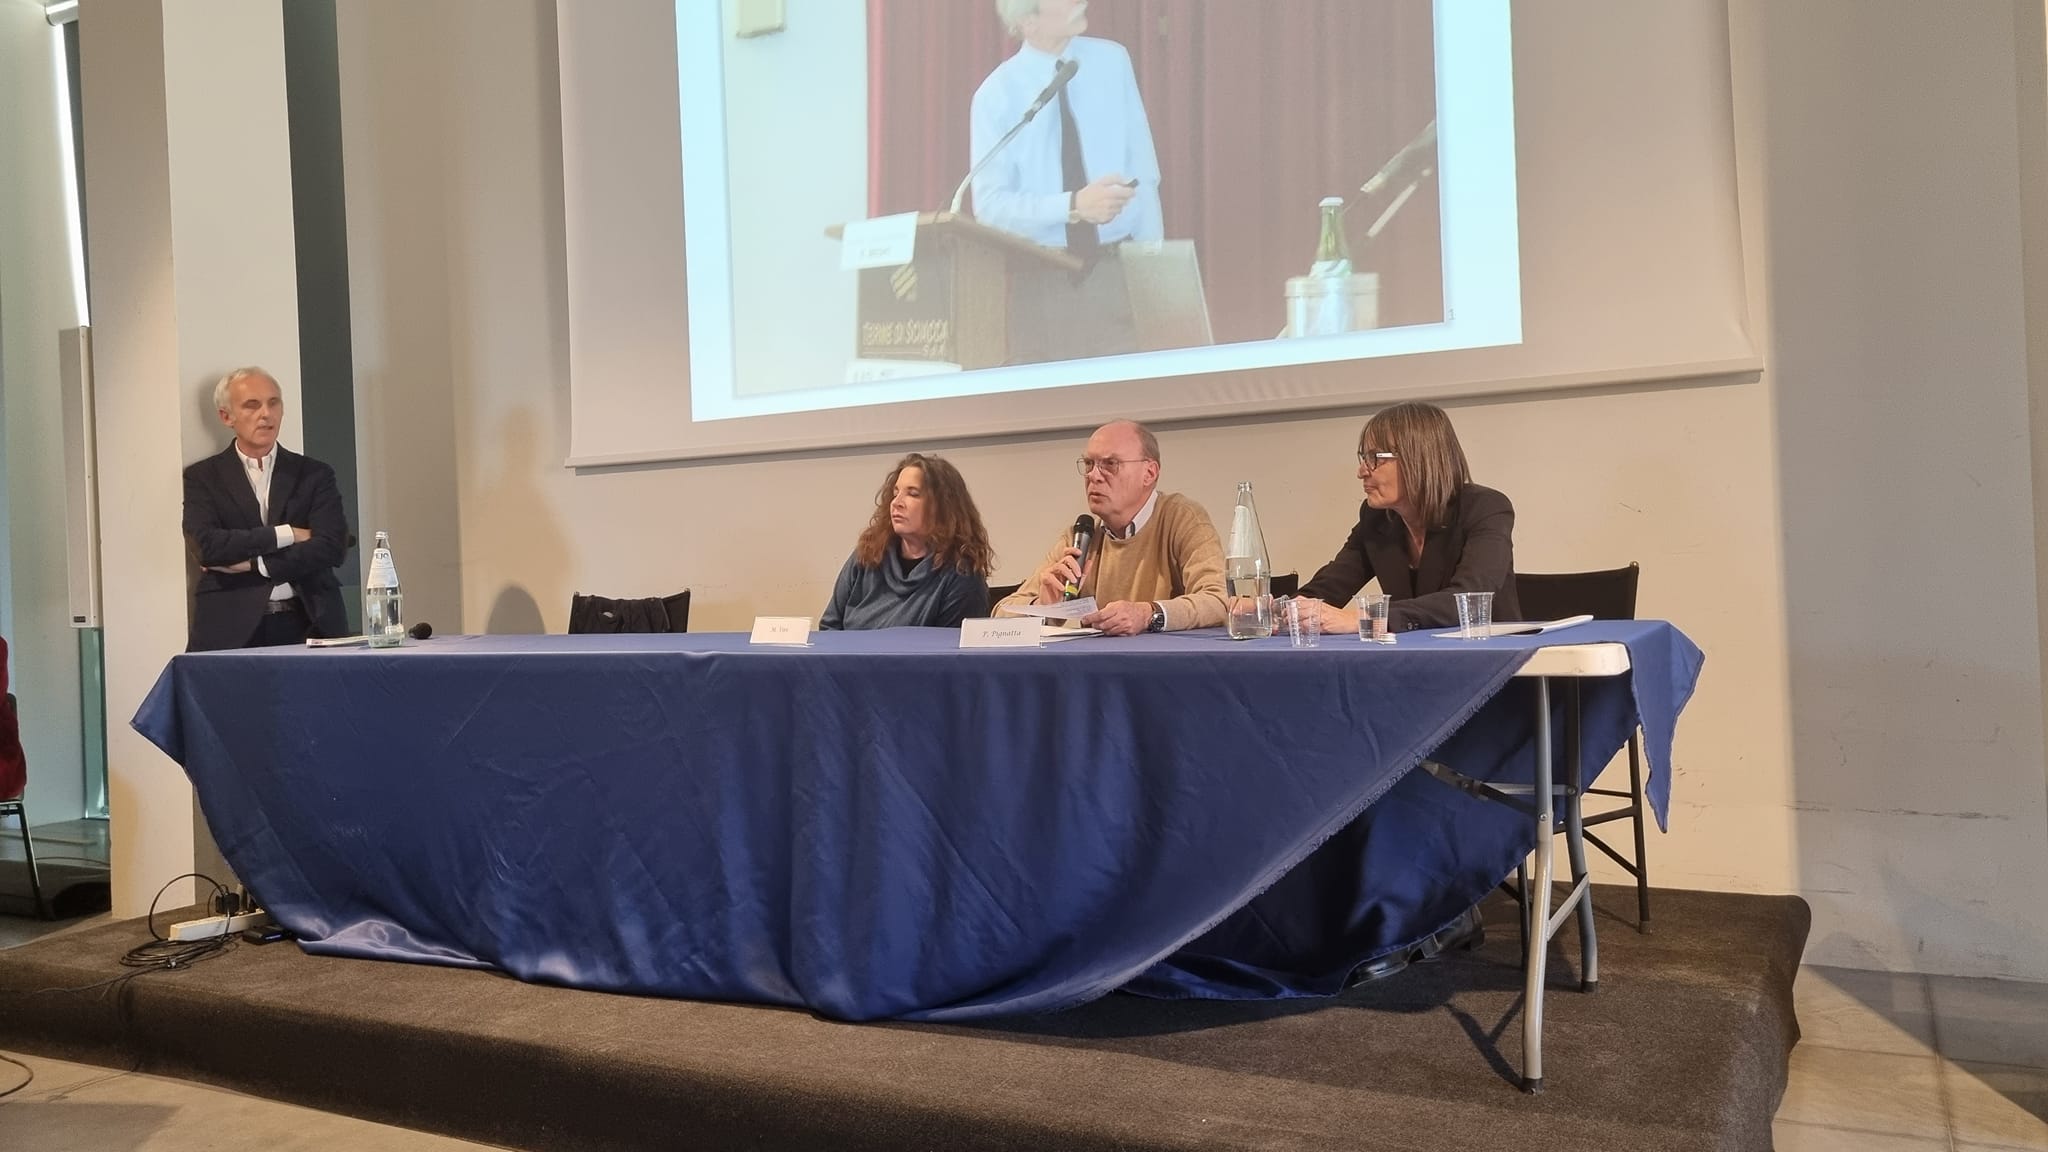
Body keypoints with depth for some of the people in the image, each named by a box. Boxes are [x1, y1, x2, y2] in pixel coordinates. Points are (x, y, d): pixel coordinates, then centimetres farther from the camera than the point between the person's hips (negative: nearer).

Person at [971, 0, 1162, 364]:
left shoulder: (1112, 61, 3)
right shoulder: (996, 95, -5)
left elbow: (1143, 174, 5)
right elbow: (990, 205, -10)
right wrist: (1074, 205, -24)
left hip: (1116, 271, 2)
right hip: (1039, 280, -2)